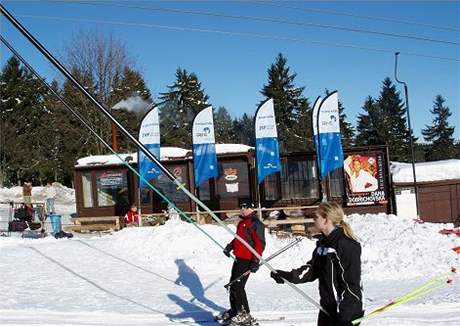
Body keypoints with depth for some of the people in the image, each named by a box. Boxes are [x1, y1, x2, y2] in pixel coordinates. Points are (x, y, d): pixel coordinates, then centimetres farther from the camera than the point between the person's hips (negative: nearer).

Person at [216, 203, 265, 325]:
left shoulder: (255, 223, -13)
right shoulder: (243, 222, 16)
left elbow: (260, 243, -19)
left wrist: (256, 261, -24)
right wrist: (230, 246, 17)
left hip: (247, 260, -10)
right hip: (239, 258, 10)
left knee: (238, 286, -11)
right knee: (233, 285, 16)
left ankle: (244, 315, -3)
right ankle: (234, 310, 30)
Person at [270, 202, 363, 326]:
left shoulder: (346, 245, -20)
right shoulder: (323, 242, 9)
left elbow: (351, 282, -21)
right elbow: (312, 269, 10)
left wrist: (344, 314, -20)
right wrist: (288, 276, -4)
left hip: (346, 311, -9)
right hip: (327, 308, 9)